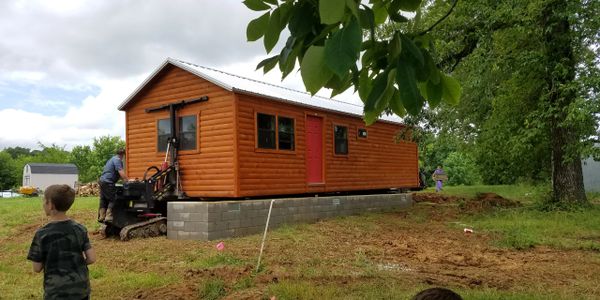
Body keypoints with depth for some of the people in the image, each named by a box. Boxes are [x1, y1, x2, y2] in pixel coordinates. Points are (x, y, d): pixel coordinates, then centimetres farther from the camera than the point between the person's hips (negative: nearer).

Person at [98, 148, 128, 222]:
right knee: (112, 199, -6)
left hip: (102, 181, 10)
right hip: (108, 182, -10)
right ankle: (109, 217, -9)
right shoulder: (118, 160, -10)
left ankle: (101, 217, 15)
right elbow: (121, 173, -20)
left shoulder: (113, 159, 21)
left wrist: (125, 179, 22)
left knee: (103, 200, 12)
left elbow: (118, 174, 26)